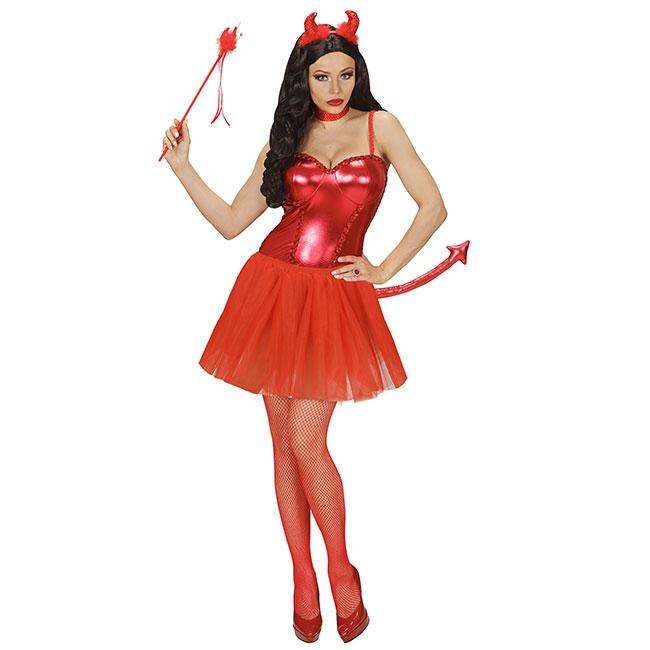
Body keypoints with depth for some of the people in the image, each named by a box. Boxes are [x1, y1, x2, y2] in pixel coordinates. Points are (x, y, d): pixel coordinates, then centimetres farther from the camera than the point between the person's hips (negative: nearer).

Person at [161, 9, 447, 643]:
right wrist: (181, 164, 4)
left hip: (334, 297, -3)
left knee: (306, 442, -8)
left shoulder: (378, 125, 5)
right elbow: (230, 221, 9)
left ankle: (341, 572, 17)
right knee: (284, 441, 6)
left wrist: (384, 271, -2)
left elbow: (433, 206, 1)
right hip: (274, 289, 3)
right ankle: (303, 578, 23)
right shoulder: (285, 141, 12)